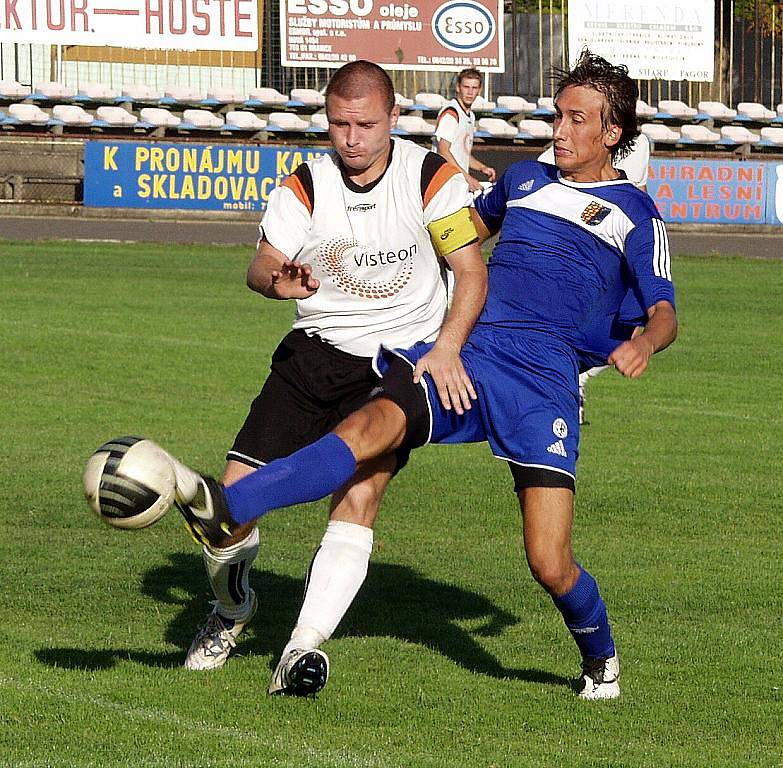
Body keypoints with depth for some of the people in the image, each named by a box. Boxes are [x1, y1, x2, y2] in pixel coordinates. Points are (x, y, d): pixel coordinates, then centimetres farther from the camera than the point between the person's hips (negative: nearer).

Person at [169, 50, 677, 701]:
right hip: (463, 353, 3)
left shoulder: (634, 214, 10)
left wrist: (643, 342, -19)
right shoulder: (525, 179, 23)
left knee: (550, 566, -11)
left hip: (544, 380, -3)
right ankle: (223, 509, -47)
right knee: (372, 426, -28)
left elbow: (664, 312, 2)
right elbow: (475, 225, 44)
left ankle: (601, 658, 22)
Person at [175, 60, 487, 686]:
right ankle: (232, 610, 24)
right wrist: (278, 280, -36)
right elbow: (262, 265, -11)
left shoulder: (432, 178, -7)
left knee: (360, 492, -24)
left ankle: (304, 646, -23)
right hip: (315, 350, 2)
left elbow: (472, 270, -6)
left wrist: (446, 349, -21)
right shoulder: (305, 187, -2)